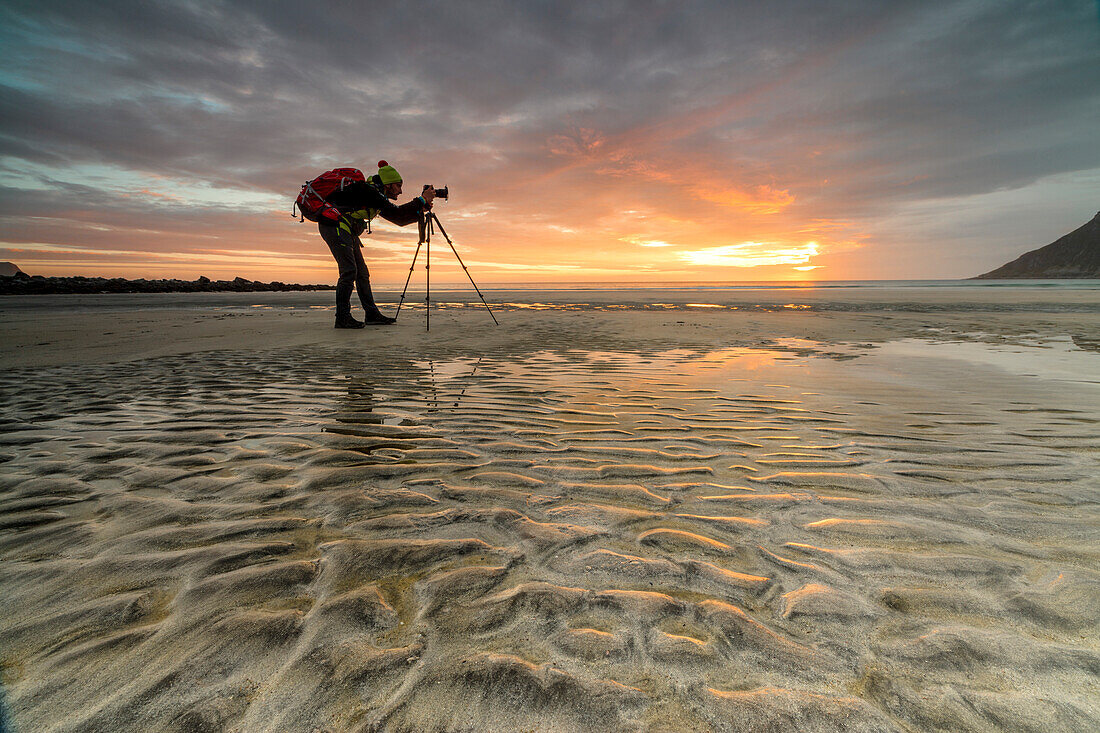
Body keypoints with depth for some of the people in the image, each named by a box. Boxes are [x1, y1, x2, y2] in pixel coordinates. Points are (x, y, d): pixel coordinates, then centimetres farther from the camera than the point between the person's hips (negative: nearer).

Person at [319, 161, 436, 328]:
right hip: (333, 223, -10)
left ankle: (372, 314, 9)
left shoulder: (378, 198, 16)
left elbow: (399, 220, 16)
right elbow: (396, 213, -22)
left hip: (346, 230, 10)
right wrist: (422, 200, -17)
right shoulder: (369, 190, -14)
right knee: (349, 270, -16)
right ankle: (342, 318, -13)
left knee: (362, 273, 6)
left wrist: (420, 211, 3)